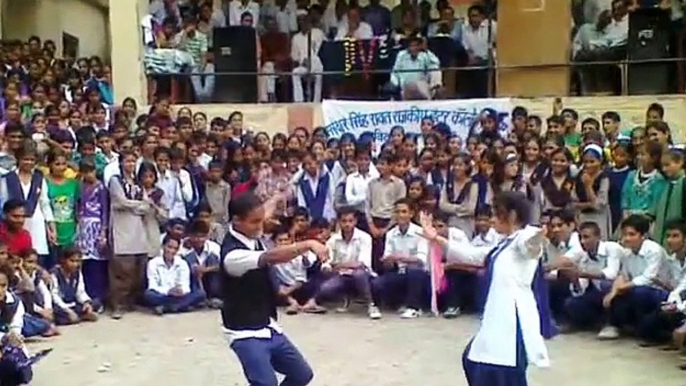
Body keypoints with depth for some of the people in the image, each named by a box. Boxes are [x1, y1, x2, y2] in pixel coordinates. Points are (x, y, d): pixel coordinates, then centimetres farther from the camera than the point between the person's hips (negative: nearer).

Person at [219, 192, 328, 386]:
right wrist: (308, 244, -50)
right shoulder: (233, 254, -28)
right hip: (246, 334, -9)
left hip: (269, 327, 9)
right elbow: (272, 257, -44)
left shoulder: (251, 236, -4)